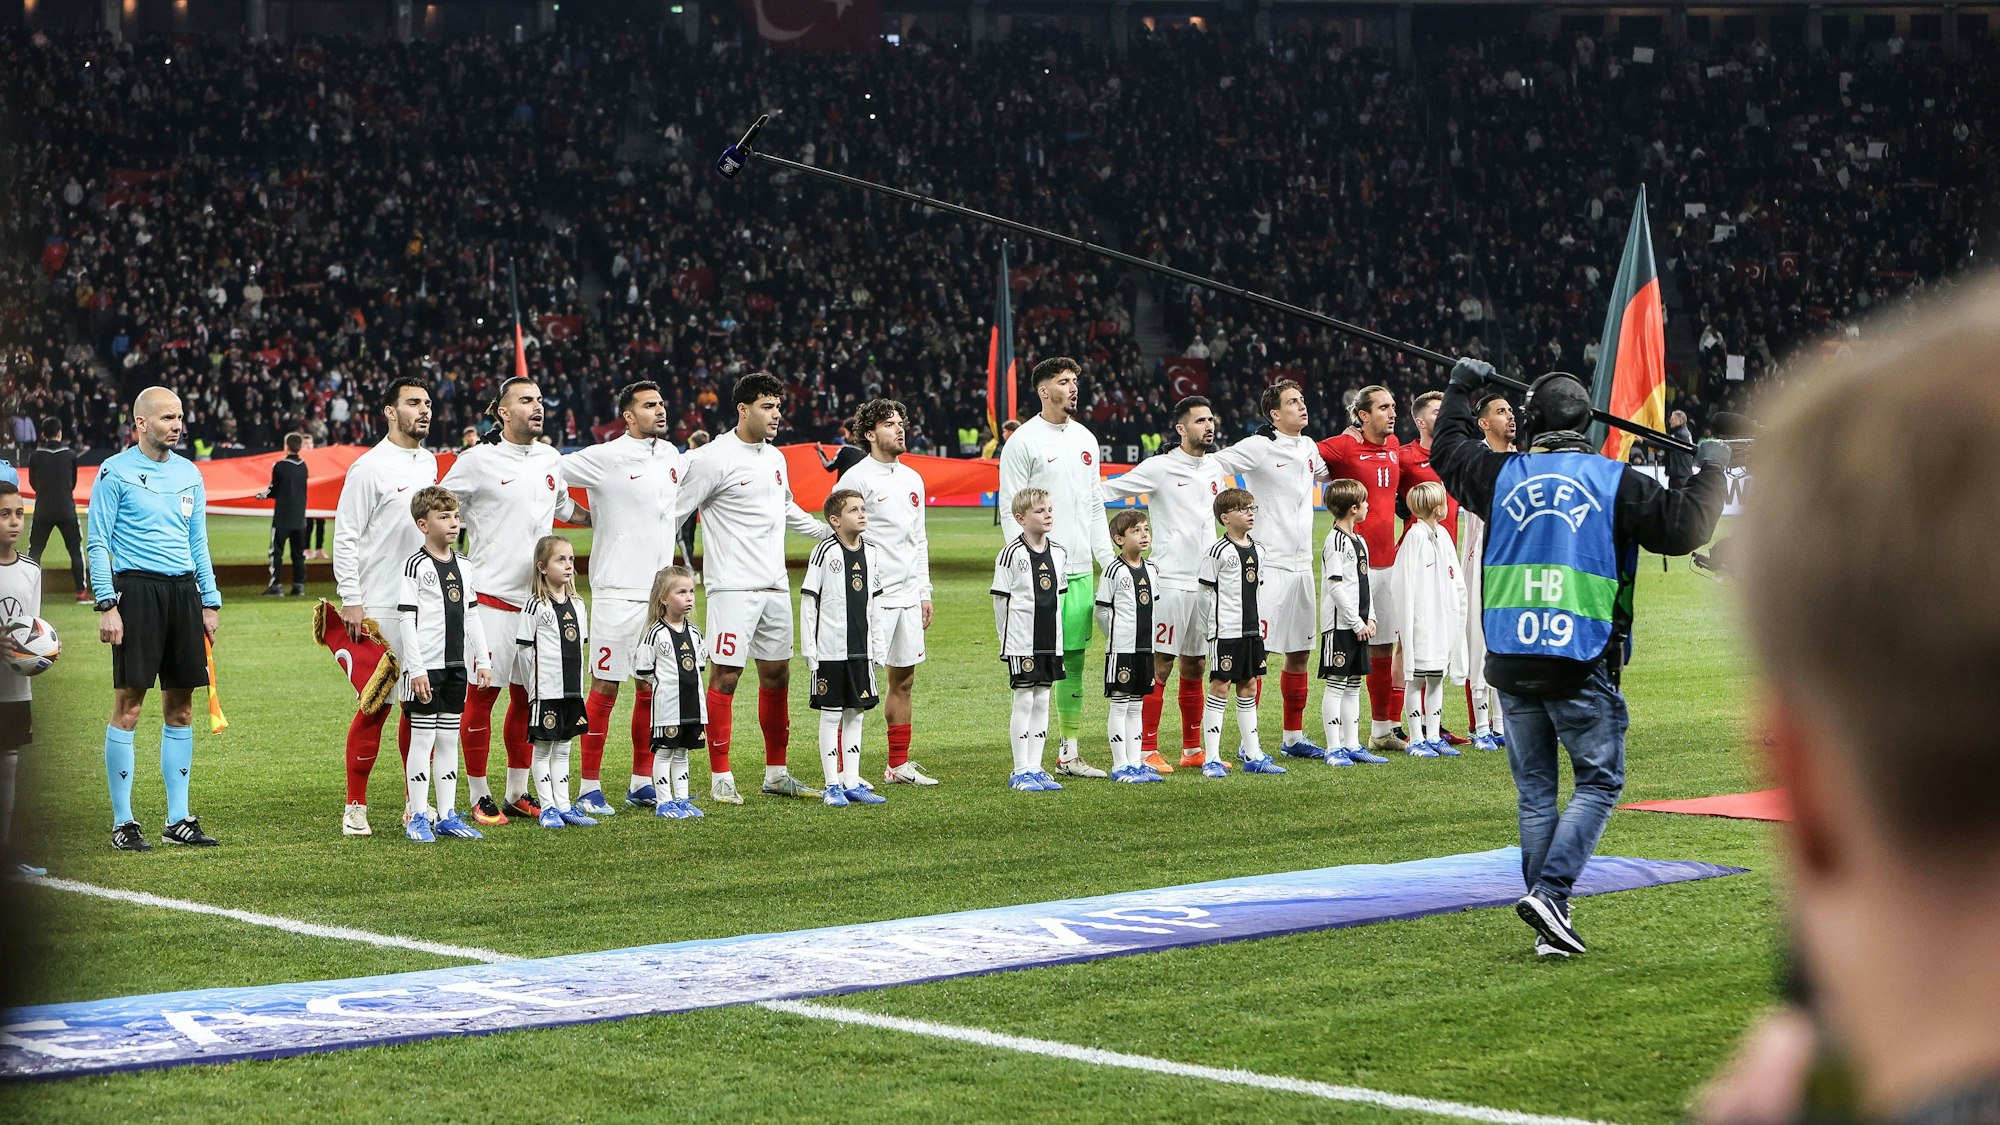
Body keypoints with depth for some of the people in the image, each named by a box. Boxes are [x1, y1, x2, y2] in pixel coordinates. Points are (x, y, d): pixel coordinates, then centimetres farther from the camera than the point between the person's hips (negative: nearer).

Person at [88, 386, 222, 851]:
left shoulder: (189, 474, 14)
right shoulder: (115, 472, -2)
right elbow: (97, 543, -4)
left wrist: (210, 602, 13)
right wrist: (107, 605, -12)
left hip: (183, 591, 6)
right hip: (136, 589, -6)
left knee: (180, 707, 7)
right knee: (128, 704, -5)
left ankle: (178, 819, 13)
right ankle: (122, 822, 0)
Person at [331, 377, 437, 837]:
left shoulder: (429, 462, 13)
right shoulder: (369, 467, -8)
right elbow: (345, 536, -9)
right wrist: (350, 601, -14)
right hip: (380, 608, -7)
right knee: (375, 706, -6)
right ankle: (355, 806, 1)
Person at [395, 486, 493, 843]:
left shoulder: (463, 568, 11)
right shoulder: (417, 566, -9)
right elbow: (406, 619, -12)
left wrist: (483, 659, 12)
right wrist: (416, 667, -17)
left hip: (456, 666, 7)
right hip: (427, 667, -7)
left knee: (449, 739, 10)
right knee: (423, 738, -3)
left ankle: (446, 816, 15)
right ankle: (418, 817, 2)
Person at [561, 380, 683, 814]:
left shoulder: (671, 455, 11)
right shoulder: (605, 458, -9)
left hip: (659, 591, 6)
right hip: (617, 593, -6)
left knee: (653, 689, 9)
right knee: (605, 689, -4)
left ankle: (641, 782, 18)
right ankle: (589, 788, 0)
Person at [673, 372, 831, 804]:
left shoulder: (775, 457, 13)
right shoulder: (713, 458, -10)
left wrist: (833, 533, 32)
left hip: (775, 586, 8)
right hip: (732, 586, -8)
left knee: (777, 674, 10)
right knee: (726, 675, -7)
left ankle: (776, 773, 18)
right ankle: (720, 777, -1)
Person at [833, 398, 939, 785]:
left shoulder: (912, 479, 15)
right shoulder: (856, 478, -8)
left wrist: (924, 592, 17)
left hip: (908, 597, 8)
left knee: (903, 680, 11)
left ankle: (899, 765, 18)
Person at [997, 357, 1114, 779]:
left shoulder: (1085, 439, 15)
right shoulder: (1023, 441, -6)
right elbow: (1010, 510, -8)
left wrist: (1107, 560, 13)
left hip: (1080, 568, 7)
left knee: (1074, 660, 9)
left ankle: (1069, 753, 16)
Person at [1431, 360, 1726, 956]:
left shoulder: (1503, 475, 6)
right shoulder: (1615, 483, -2)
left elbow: (1448, 450, 25)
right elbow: (1685, 525, -1)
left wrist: (1461, 389, 41)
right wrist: (1711, 471, 17)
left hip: (1510, 661, 3)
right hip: (1581, 664, -3)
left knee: (1535, 791, 11)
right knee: (1599, 782, 6)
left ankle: (1550, 926, 11)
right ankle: (1549, 892, -12)